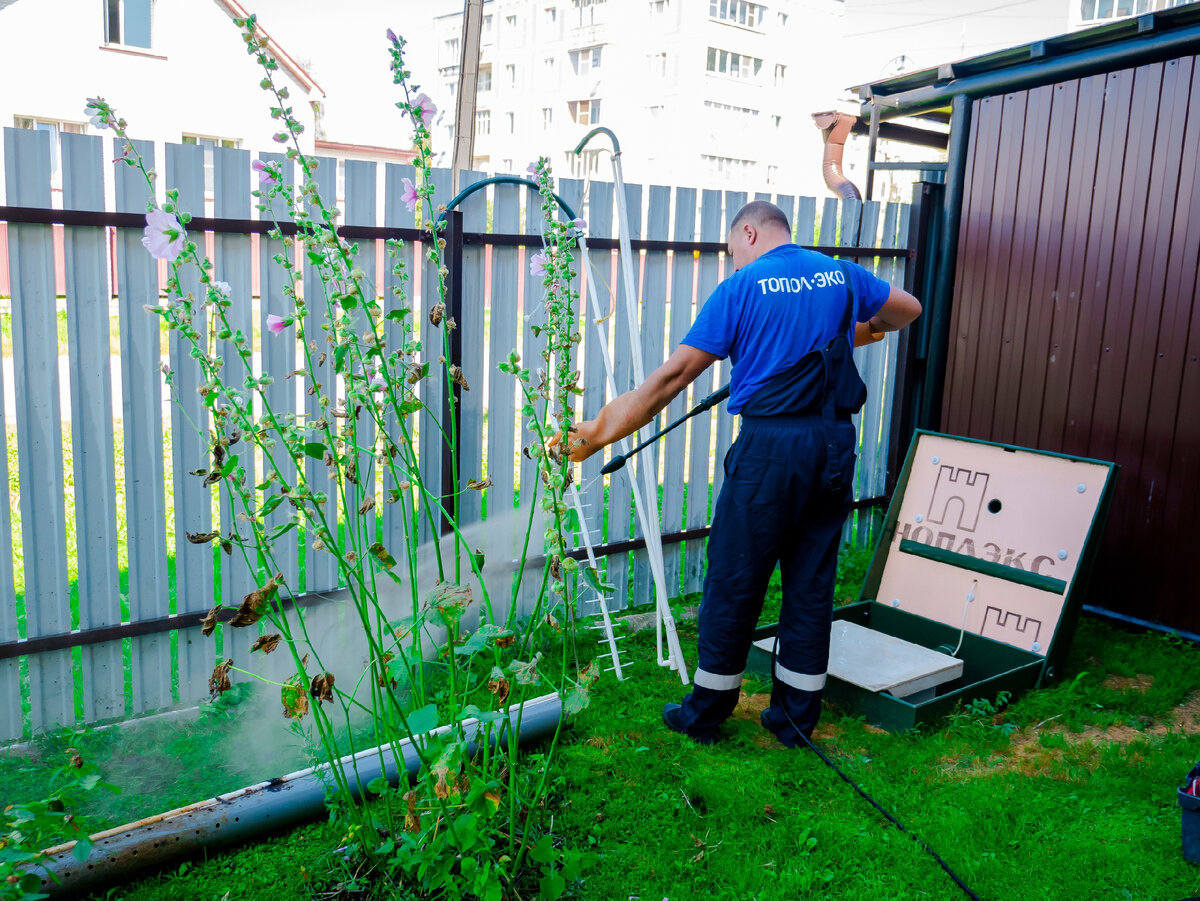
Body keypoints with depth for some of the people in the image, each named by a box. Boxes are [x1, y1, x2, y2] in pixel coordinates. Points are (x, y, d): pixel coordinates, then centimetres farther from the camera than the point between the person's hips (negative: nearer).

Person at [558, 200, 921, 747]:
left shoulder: (741, 287, -3)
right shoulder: (841, 275, 11)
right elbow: (908, 309, 28)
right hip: (835, 442, 5)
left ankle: (706, 714, 18)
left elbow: (675, 375, -7)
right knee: (812, 581, 12)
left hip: (771, 445, -5)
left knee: (733, 582, 5)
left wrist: (601, 433, -3)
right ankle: (796, 716, 23)